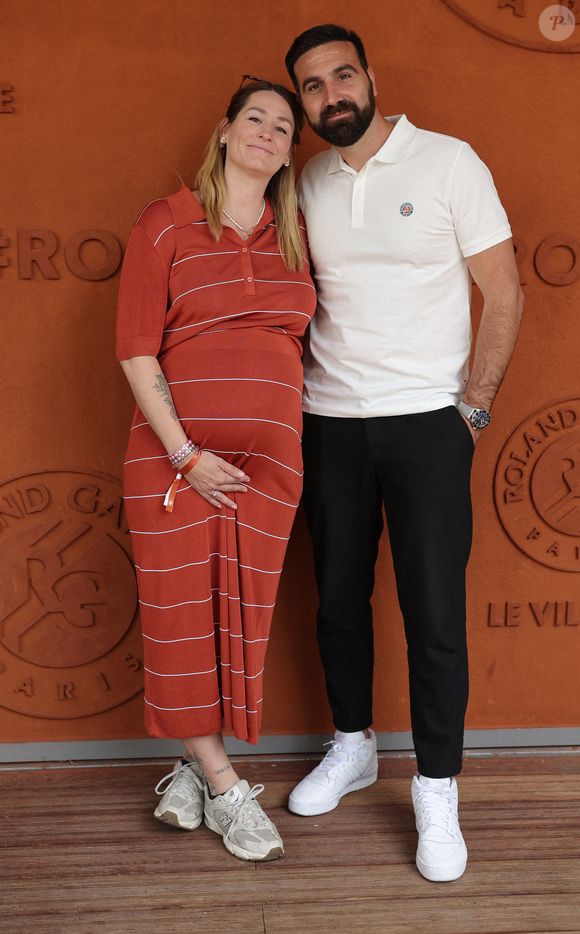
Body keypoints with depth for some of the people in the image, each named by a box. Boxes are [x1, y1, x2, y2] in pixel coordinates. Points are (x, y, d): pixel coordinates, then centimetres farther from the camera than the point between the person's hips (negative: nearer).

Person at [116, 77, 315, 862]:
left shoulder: (295, 236, 11)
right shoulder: (167, 224, 0)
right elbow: (136, 350, -5)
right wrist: (185, 454, -12)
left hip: (269, 458, 3)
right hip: (174, 453, -3)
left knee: (243, 616, 6)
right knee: (181, 616, 2)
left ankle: (194, 766, 25)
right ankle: (225, 789, 17)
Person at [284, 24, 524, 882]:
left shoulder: (448, 162, -3)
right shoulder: (303, 186, 8)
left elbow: (504, 295, -3)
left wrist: (474, 406, -7)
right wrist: (296, 385, 4)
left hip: (427, 422, -4)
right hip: (330, 422, 4)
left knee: (435, 610, -2)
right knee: (338, 596, 12)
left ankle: (437, 792, 13)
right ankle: (353, 747, 32)